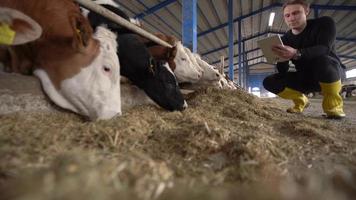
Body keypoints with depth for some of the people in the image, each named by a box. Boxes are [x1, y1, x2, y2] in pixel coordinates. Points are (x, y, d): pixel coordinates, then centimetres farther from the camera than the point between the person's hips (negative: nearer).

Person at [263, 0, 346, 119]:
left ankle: (333, 104, -17)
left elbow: (324, 48, -33)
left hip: (332, 73, -3)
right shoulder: (285, 40, -5)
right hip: (305, 77, 3)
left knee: (323, 60, -39)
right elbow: (283, 71, -9)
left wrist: (297, 54, -51)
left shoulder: (324, 23, -12)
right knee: (269, 82, -16)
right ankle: (300, 100, 8)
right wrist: (281, 59, -32)